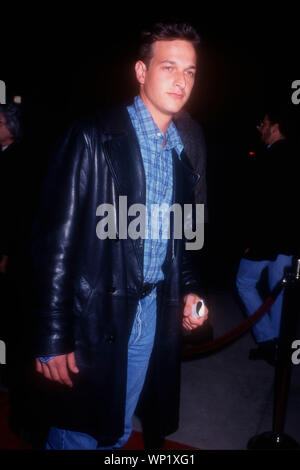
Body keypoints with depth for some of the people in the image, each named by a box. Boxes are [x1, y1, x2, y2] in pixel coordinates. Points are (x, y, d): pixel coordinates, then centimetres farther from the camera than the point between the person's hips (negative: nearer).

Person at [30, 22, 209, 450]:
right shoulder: (94, 137, -10)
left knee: (115, 434, 20)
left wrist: (189, 289, 5)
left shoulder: (179, 155, 10)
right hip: (94, 318, -5)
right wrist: (52, 338, -15)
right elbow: (55, 239, -14)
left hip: (153, 316, 6)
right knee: (78, 436, 9)